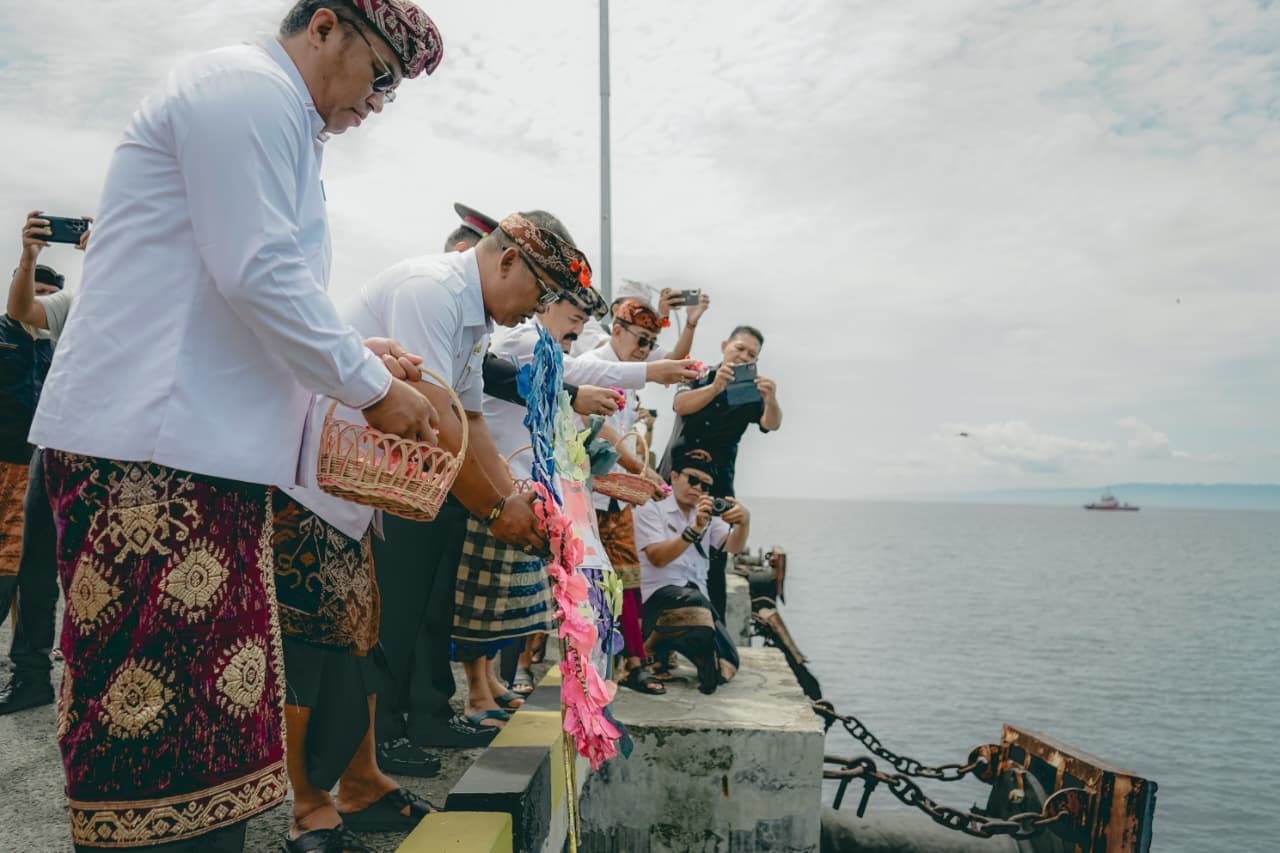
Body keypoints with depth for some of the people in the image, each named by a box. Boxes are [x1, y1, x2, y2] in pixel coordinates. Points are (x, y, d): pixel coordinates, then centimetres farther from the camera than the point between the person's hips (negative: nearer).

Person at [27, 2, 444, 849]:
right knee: (159, 722, -5)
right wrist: (373, 389, -9)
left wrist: (355, 351, 17)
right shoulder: (251, 88, -7)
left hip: (200, 449, 10)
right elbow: (260, 275, -17)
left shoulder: (280, 122, 25)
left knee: (204, 720, 11)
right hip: (151, 449, -10)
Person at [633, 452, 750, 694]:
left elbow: (733, 547, -2)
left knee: (722, 670, -8)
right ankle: (650, 647, -10)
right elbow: (657, 558, -13)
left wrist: (744, 521, -24)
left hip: (697, 597, 6)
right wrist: (695, 529, -25)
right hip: (659, 593, -5)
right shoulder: (650, 509, 4)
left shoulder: (709, 514, 19)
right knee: (694, 601, -38)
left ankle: (672, 642, 16)